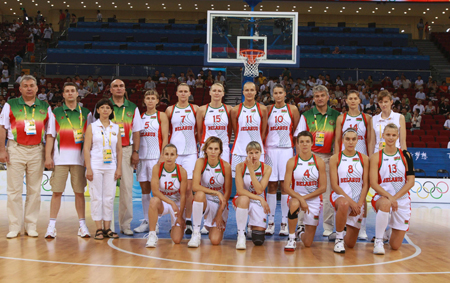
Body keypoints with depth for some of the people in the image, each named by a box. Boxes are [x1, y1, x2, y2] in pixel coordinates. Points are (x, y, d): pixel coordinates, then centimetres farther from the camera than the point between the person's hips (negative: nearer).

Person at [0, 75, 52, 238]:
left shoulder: (45, 107, 11)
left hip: (37, 151, 2)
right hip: (16, 150, -1)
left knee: (35, 190, 4)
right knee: (14, 190, -1)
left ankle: (31, 226, 11)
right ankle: (15, 227, 5)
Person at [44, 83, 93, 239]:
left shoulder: (86, 113, 11)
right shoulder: (55, 113, 9)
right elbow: (50, 136, 6)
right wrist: (48, 156, -4)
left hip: (79, 158, 1)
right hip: (60, 159, -1)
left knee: (79, 192, 3)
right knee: (57, 192, -2)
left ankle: (82, 225, 10)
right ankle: (52, 226, 4)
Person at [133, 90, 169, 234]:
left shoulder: (161, 116, 1)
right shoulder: (140, 117, 14)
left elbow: (165, 138, -5)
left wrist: (162, 157, -14)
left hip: (155, 156, -4)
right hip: (141, 157, 5)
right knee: (144, 190, 7)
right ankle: (146, 222, 13)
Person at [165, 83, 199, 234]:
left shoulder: (195, 109, 8)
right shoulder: (170, 110, 8)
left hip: (190, 152, 0)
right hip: (173, 152, 1)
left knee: (188, 188, -5)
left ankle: (188, 222, 3)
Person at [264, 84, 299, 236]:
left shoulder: (292, 110, 5)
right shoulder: (267, 110, 8)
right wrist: (262, 148, 2)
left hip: (287, 149, -1)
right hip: (270, 149, 1)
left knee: (285, 185, -3)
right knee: (271, 185, 1)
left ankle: (284, 222, 2)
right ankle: (271, 222, 6)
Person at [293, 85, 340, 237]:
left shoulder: (336, 116, 9)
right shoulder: (306, 115, 7)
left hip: (328, 158, 1)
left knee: (328, 192, 0)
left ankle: (328, 226, 8)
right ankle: (302, 224, 6)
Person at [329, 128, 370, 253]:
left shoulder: (364, 159, 4)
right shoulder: (335, 158, -2)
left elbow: (366, 185, 1)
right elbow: (334, 185, -8)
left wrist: (359, 204, -12)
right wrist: (351, 201, -17)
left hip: (358, 201, 2)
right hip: (340, 196, -2)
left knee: (350, 244, 1)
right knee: (344, 204, -43)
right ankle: (339, 239, -22)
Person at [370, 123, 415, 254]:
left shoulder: (405, 155, 2)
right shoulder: (376, 157, -2)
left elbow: (411, 181, -3)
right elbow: (373, 183, -9)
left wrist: (395, 197, -15)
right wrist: (389, 196, -24)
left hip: (402, 200, 2)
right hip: (382, 197, -2)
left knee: (395, 246, 2)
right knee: (385, 204, -42)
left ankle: (389, 234, 41)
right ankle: (378, 241, -23)